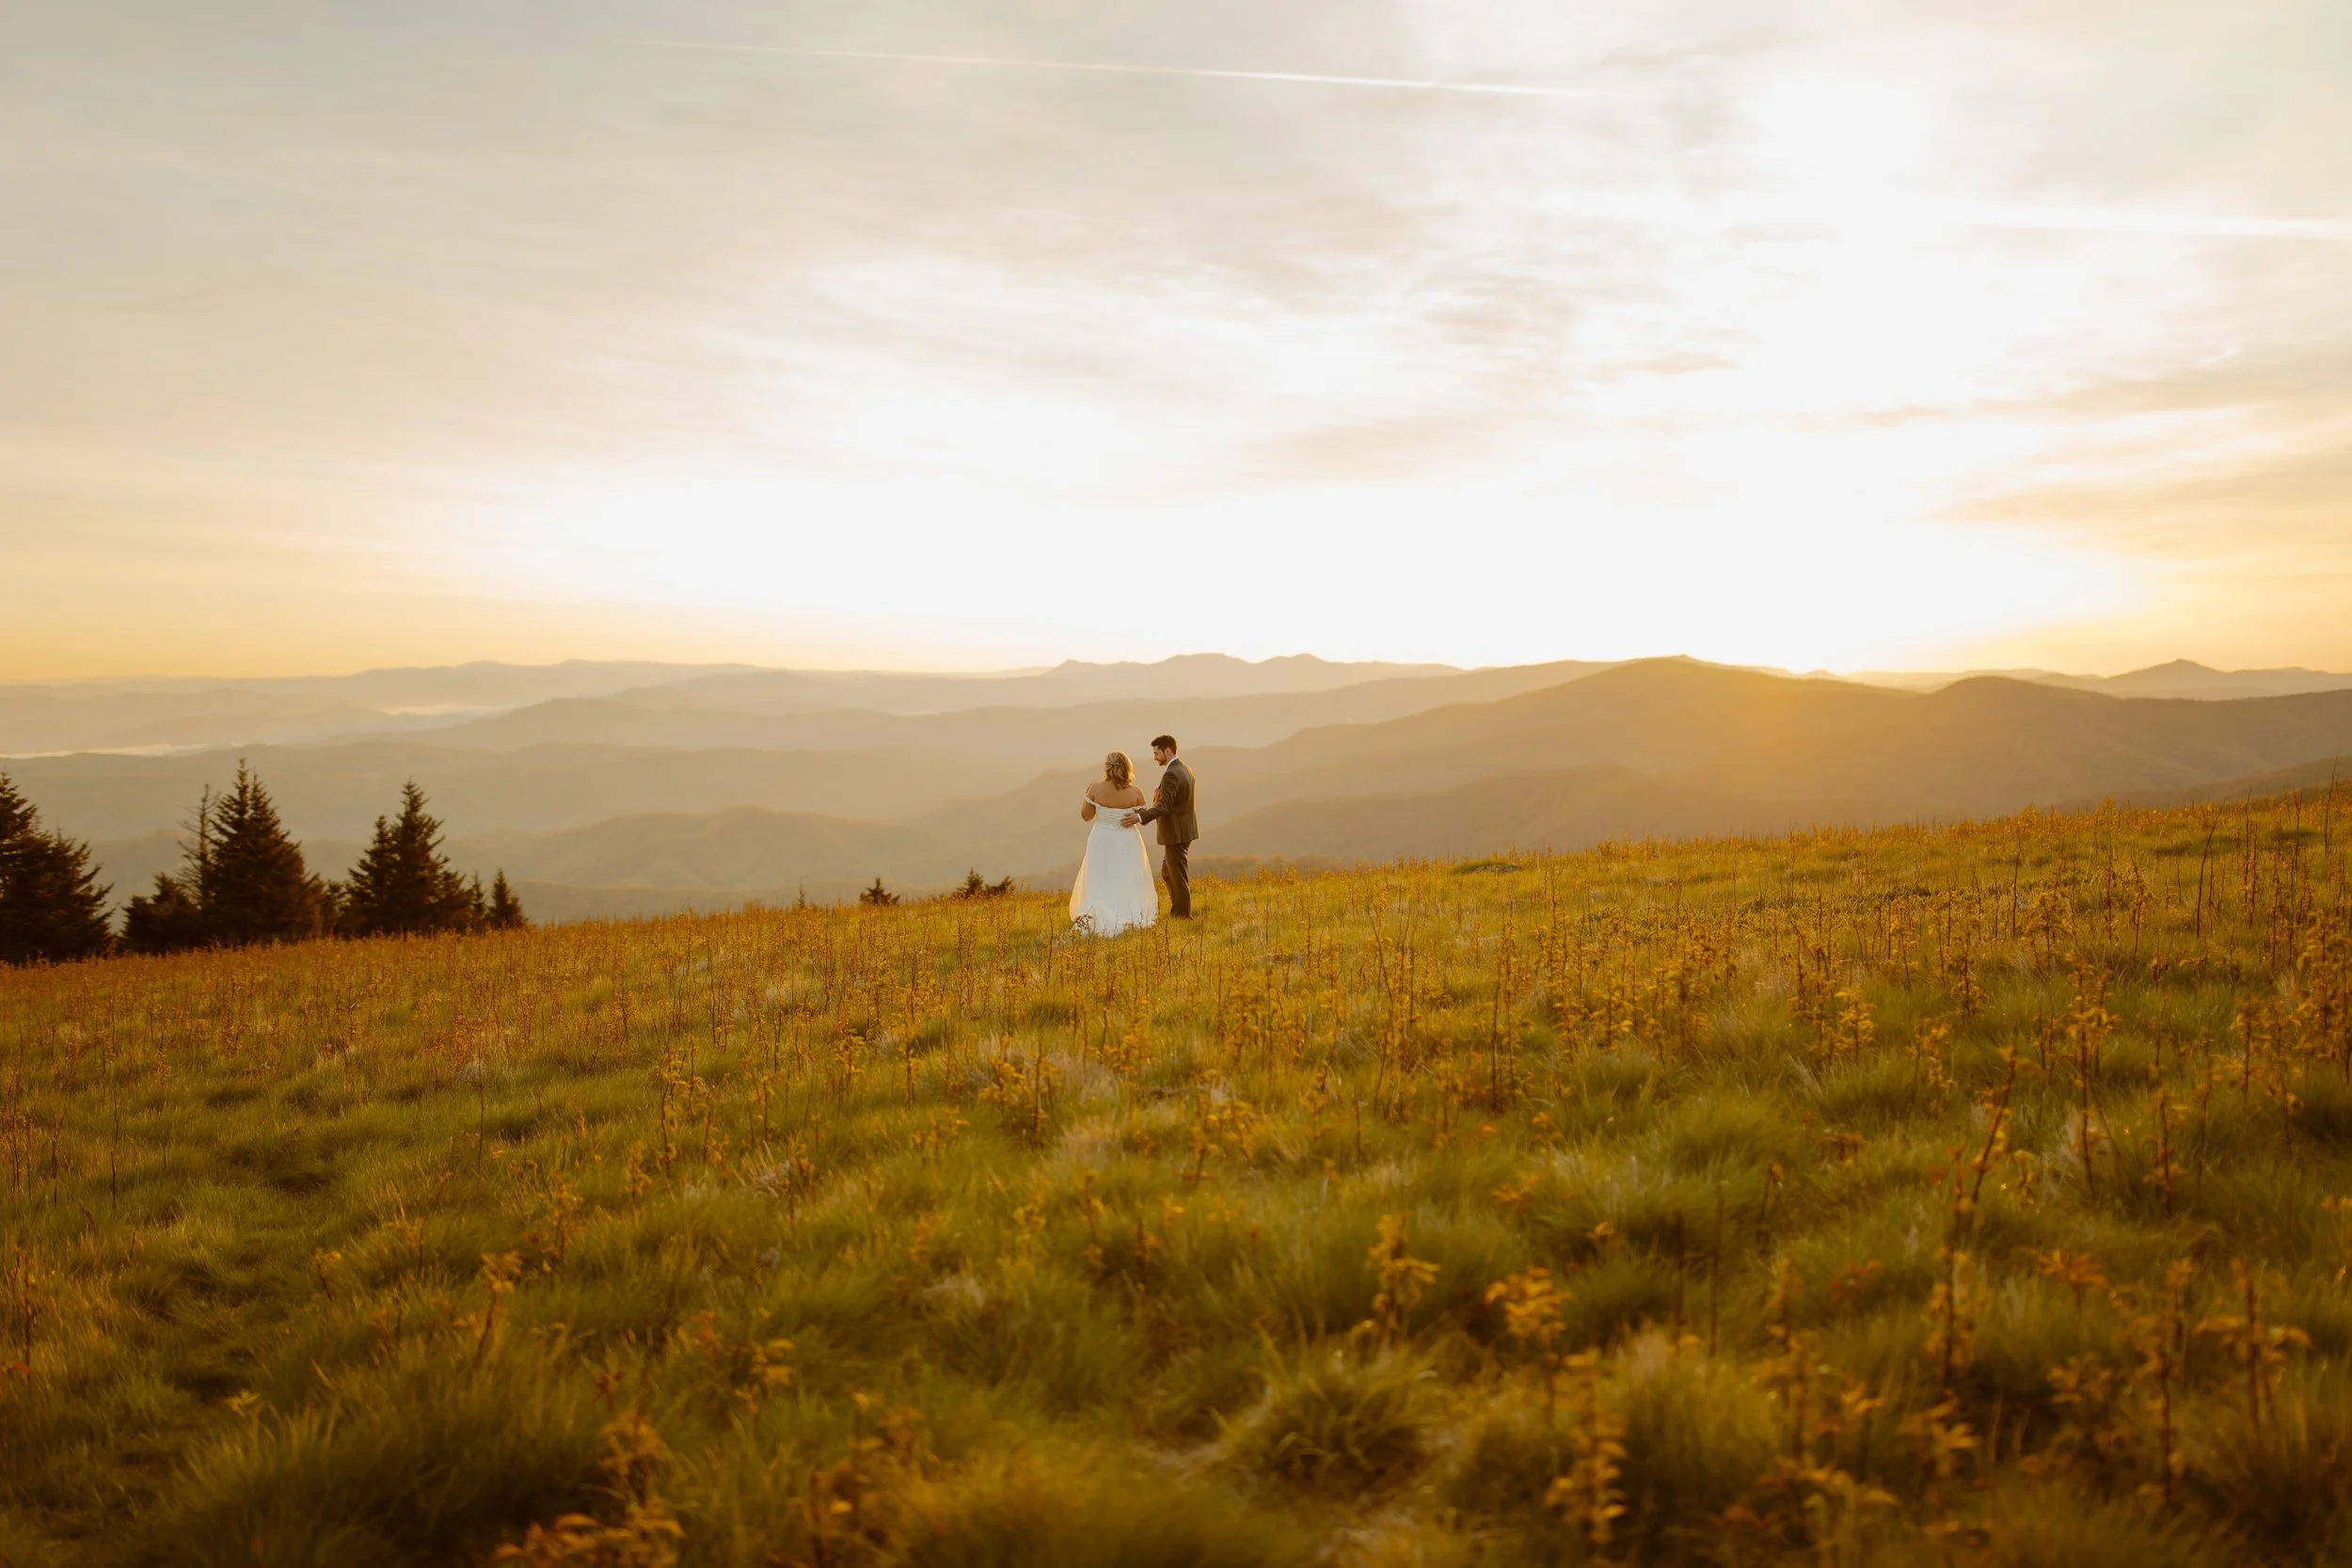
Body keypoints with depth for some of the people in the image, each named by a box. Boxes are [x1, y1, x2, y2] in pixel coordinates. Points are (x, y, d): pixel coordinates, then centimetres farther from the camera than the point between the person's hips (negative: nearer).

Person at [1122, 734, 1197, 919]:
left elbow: (1164, 806, -29)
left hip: (1176, 833, -10)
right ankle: (1176, 912, 24)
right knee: (1167, 872, 19)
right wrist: (1160, 795, 5)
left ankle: (1183, 915, 8)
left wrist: (1140, 817, -38)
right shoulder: (1185, 770, 11)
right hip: (1184, 829, 10)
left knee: (1179, 876, 0)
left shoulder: (1171, 774, -21)